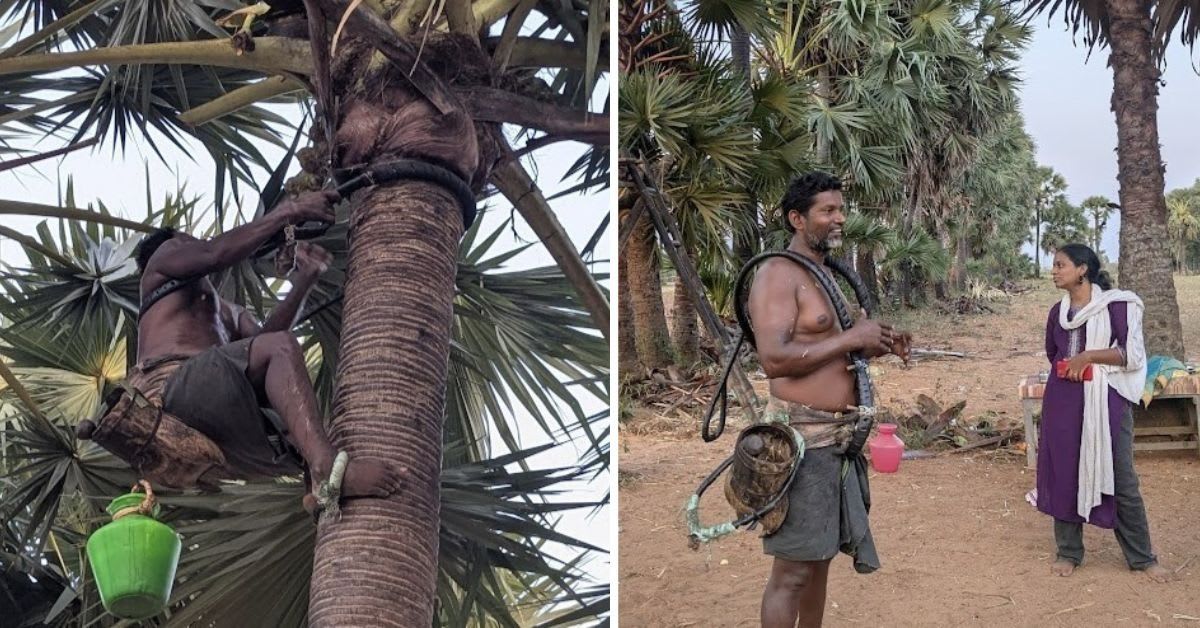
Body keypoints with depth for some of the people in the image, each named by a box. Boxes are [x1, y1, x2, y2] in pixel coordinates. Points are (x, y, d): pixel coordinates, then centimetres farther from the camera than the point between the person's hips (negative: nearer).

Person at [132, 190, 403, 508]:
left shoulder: (227, 312, 41)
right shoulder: (163, 258, 23)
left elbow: (263, 337, 16)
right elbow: (215, 254, -2)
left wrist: (304, 280, 7)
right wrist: (288, 212, -3)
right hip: (172, 387, -8)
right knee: (281, 347, -26)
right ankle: (326, 468, -50)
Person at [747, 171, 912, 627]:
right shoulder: (778, 273, -13)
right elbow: (774, 359, -24)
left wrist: (877, 346, 6)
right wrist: (851, 338, -18)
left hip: (838, 436, 9)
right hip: (802, 436, -9)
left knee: (820, 558, 17)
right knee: (792, 569, -5)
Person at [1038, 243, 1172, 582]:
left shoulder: (1117, 304, -6)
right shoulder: (1058, 311, 11)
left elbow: (1132, 354, -12)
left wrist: (1088, 356, -16)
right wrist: (1069, 369, 13)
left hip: (1106, 402, -5)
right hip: (1063, 403, 5)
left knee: (1120, 477, 0)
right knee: (1063, 474, 5)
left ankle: (1143, 557, 11)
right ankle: (1069, 552, 17)